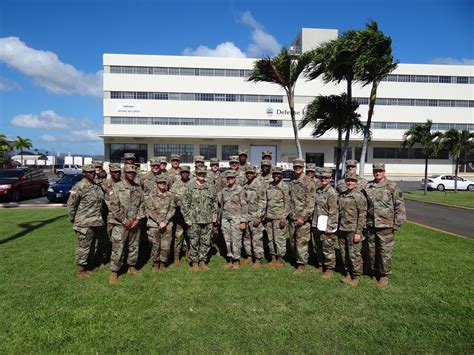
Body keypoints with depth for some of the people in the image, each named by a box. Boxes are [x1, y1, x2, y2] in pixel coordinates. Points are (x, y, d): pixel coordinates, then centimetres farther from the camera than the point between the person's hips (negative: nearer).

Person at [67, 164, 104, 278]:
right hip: (84, 223, -8)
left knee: (90, 246, 16)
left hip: (96, 222, 8)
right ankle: (79, 270, 16)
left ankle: (84, 267, 31)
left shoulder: (96, 186, 9)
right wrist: (73, 219, -6)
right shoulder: (79, 186, -14)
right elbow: (71, 204, -12)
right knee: (83, 247, 2)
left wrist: (99, 218, 14)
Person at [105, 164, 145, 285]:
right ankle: (114, 273, 10)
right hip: (120, 224, -5)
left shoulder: (138, 188, 8)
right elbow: (113, 206, -11)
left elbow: (141, 205, 8)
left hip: (134, 224, 5)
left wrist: (137, 219, -6)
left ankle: (132, 267, 29)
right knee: (117, 249, -2)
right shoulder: (117, 187, -7)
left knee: (134, 247, 14)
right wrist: (124, 221, -13)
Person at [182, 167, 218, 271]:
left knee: (206, 242, 9)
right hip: (194, 220, -3)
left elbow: (215, 202, 16)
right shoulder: (190, 187, -2)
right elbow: (185, 204, -1)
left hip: (208, 220, 3)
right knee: (194, 242, 4)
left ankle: (202, 261, 23)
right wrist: (187, 218, -6)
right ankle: (194, 262, 18)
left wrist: (214, 215, 8)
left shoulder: (210, 187, 8)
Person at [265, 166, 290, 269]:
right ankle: (273, 259, 21)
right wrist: (265, 215, 12)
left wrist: (284, 218, -13)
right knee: (270, 238, 9)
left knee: (279, 239, -2)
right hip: (269, 217, 6)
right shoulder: (269, 186, 11)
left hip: (279, 217, -6)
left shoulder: (284, 187, -5)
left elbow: (287, 203, -7)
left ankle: (280, 260, 11)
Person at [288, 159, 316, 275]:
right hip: (292, 217, 7)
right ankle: (297, 259, 30)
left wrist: (303, 217, -18)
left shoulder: (308, 182, -10)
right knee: (293, 241, 14)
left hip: (303, 218, -7)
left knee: (302, 242, -1)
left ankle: (301, 265, 11)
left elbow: (310, 203, -14)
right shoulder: (292, 183, 12)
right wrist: (289, 213, 12)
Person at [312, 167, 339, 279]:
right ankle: (320, 265, 32)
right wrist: (313, 222, 16)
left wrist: (330, 227, -17)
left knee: (328, 248, 1)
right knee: (318, 247, 17)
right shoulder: (318, 190, 10)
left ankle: (329, 269, 15)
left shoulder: (332, 193, -14)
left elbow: (333, 212, -16)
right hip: (317, 225, 8)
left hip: (326, 226, -8)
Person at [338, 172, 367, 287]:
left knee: (354, 254, -2)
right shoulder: (342, 195, 12)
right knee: (344, 254, 12)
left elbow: (362, 215, -11)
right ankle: (348, 274, 26)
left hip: (353, 230, -6)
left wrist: (358, 232, -15)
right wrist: (338, 228, 15)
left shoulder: (359, 196, -8)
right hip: (342, 230, 6)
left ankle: (356, 277, 12)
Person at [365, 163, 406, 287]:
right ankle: (374, 273, 28)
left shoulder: (392, 187, -4)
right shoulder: (367, 187, 7)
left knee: (385, 252, 3)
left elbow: (399, 206, -5)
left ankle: (384, 275, 19)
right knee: (372, 251, 12)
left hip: (385, 226, -4)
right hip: (370, 225, 4)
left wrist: (397, 223, -9)